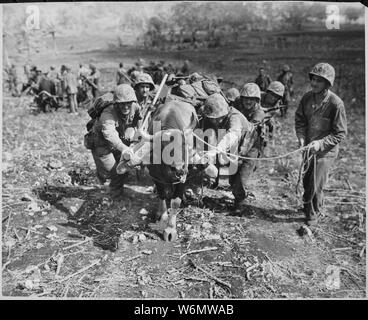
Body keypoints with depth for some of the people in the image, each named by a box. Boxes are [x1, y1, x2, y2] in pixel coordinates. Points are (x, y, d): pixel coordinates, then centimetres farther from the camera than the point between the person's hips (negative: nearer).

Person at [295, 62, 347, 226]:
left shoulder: (336, 103, -21)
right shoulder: (307, 97, -6)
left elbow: (340, 133, -15)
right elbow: (299, 119, 3)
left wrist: (320, 144, -26)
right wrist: (301, 138, -12)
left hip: (325, 151, -5)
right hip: (308, 147, 5)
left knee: (316, 185, 2)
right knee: (307, 180, 20)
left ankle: (314, 214, 27)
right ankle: (307, 205, 47)